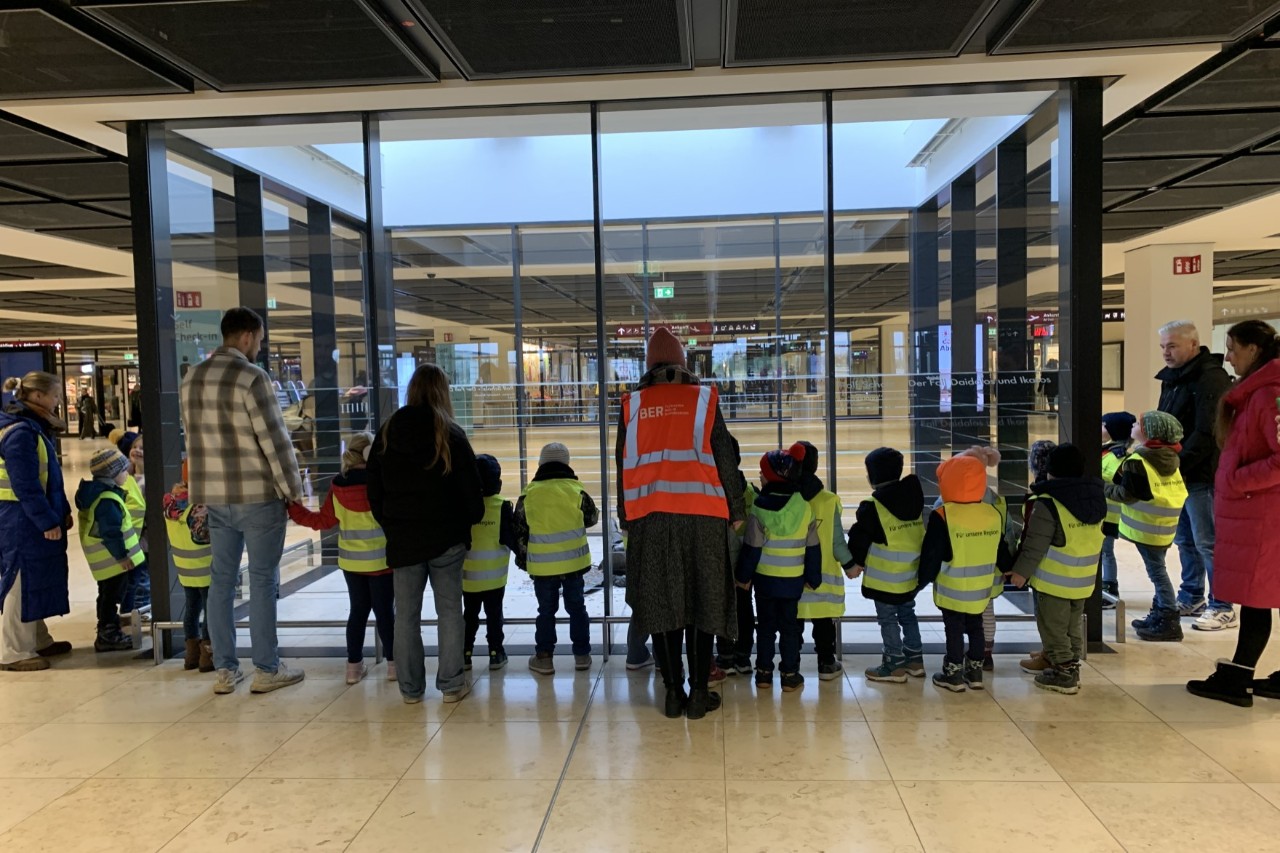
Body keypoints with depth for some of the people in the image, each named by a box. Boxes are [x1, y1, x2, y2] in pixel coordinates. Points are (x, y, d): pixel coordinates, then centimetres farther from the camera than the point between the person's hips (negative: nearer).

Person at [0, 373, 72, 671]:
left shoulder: (35, 428, 12)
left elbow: (48, 478, 17)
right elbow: (26, 486, -22)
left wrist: (62, 512, 14)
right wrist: (48, 521, -19)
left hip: (36, 521, 10)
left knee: (36, 582, 17)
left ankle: (38, 641, 27)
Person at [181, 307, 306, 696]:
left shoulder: (192, 378, 9)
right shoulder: (251, 377, -15)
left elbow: (194, 437, 13)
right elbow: (274, 440, -15)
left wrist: (207, 485, 18)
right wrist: (294, 489, -6)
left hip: (213, 496, 7)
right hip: (257, 495, -7)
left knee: (222, 580, 12)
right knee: (263, 581, 2)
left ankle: (224, 670, 19)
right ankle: (266, 670, 10)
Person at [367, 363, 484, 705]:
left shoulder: (387, 433, 1)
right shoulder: (451, 435, -9)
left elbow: (374, 490, 6)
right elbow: (471, 488, -6)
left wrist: (389, 525, 15)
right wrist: (472, 519, 11)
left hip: (402, 538, 2)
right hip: (446, 537, -2)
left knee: (406, 613, 10)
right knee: (449, 610, 8)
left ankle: (410, 688, 16)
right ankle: (452, 684, 11)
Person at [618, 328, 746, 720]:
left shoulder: (632, 406, 8)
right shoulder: (703, 398, 4)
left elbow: (624, 465, 9)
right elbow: (724, 459, 3)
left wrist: (625, 517, 14)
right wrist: (735, 510, 9)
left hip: (649, 516, 1)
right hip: (701, 514, -1)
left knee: (660, 602, 8)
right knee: (702, 601, 6)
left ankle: (673, 692, 12)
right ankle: (699, 693, 9)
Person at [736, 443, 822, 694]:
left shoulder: (759, 507, -12)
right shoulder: (804, 507, -4)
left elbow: (751, 548, -10)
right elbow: (813, 548, 1)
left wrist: (743, 576, 2)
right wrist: (813, 578, 11)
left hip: (765, 578, -1)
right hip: (793, 580, 1)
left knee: (766, 626, 11)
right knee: (790, 626, 10)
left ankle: (764, 673, 15)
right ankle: (790, 675, 11)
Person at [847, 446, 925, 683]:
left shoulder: (873, 506, -17)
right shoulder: (913, 498, 4)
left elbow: (860, 538, -12)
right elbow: (917, 533, 14)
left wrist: (854, 563, 4)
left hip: (884, 576, -7)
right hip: (911, 573, 7)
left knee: (888, 619, 5)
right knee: (907, 614, 20)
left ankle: (894, 666, 11)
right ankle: (914, 660, 28)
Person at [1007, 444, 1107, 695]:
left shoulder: (1048, 503, -20)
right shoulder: (1096, 498, 2)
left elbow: (1035, 544, -18)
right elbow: (1095, 538, 12)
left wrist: (1021, 570, -7)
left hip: (1054, 579, -7)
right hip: (1083, 578, 7)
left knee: (1054, 628, 6)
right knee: (1073, 626, 20)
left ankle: (1063, 673, 10)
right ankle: (1072, 669, 28)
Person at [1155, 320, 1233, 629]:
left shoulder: (1210, 379, -15)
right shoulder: (1173, 378, 14)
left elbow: (1206, 434, -22)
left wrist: (1176, 467, -22)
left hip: (1200, 476, -9)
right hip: (1178, 474, 9)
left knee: (1207, 542, -3)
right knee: (1185, 540, 16)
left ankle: (1222, 608, 7)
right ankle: (1191, 598, 27)